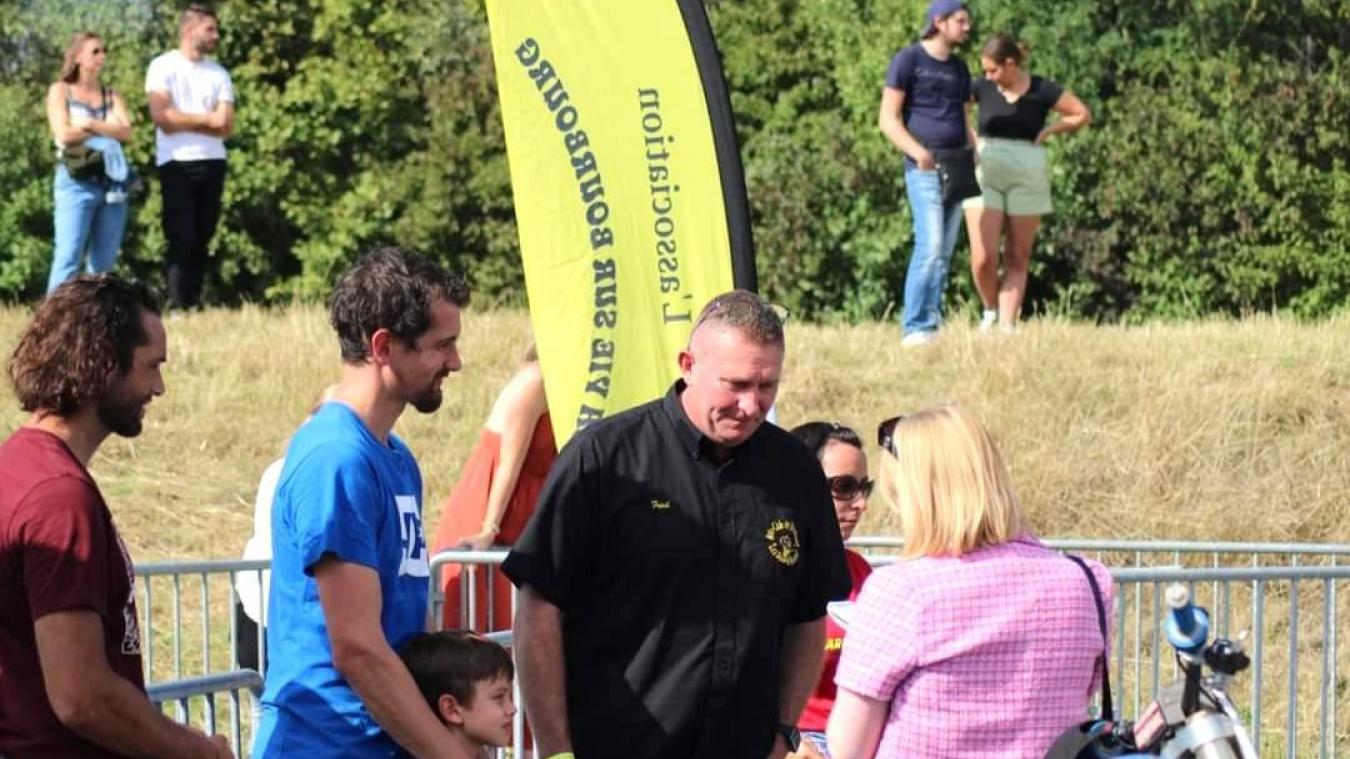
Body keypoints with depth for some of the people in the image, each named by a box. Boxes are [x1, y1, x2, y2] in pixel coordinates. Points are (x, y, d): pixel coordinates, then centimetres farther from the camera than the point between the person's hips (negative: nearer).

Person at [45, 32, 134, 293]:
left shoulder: (111, 95, 18)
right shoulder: (60, 90, 6)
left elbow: (127, 133, 2)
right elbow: (64, 135, -8)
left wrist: (90, 124, -9)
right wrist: (108, 128, 0)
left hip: (112, 183, 5)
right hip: (76, 182, -5)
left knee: (104, 264, 4)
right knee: (68, 258, -12)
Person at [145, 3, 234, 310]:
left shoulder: (219, 74, 12)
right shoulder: (163, 67, -1)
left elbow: (226, 127, 3)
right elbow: (162, 117, -13)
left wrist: (184, 121, -8)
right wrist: (207, 119, -7)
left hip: (212, 163, 5)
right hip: (177, 164, -5)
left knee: (201, 241, 5)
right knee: (181, 240, -8)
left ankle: (194, 305, 7)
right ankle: (176, 307, -9)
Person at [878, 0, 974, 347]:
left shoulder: (959, 68, 19)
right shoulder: (908, 60, 0)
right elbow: (888, 120, -5)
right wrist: (918, 152, -21)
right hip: (924, 170, -7)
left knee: (945, 252, 4)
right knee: (930, 246, -17)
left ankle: (932, 326, 6)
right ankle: (915, 328, -16)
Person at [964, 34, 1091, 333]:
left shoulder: (1042, 91, -3)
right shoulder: (982, 87, 1)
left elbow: (1082, 115, 4)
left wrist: (1047, 131, -4)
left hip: (1027, 178, -1)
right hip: (986, 175, 1)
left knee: (1017, 260, 2)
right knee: (983, 258, -9)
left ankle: (1007, 326, 5)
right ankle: (990, 310, 16)